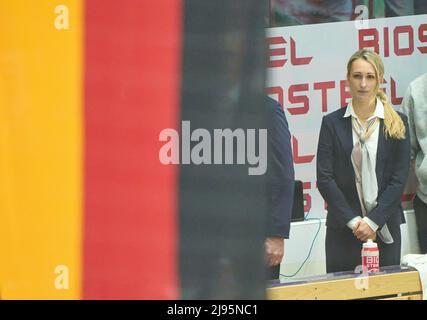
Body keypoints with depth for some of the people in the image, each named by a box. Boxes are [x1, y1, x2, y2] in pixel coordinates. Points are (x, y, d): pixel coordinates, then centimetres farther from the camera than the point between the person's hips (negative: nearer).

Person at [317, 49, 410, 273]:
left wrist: (373, 221, -10)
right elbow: (324, 178, -2)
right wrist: (353, 220, -10)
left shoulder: (397, 124, 4)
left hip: (385, 227, 0)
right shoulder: (332, 123, 3)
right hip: (342, 228, 0)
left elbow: (399, 178, -1)